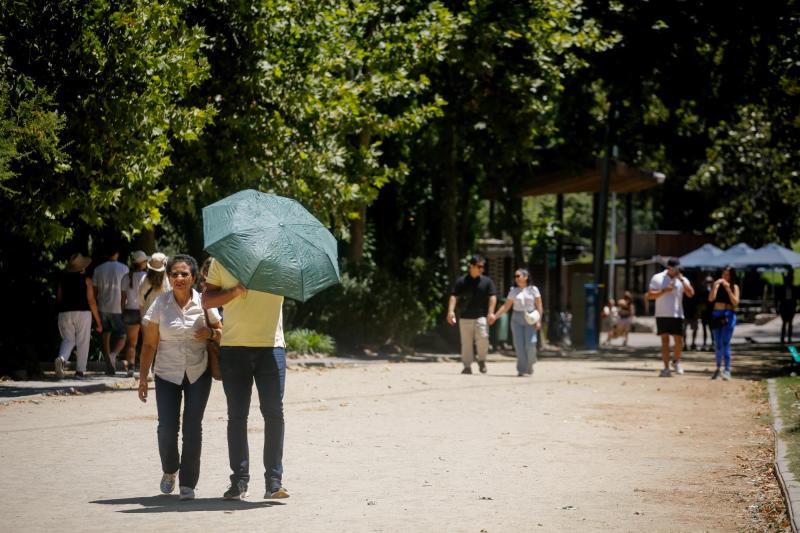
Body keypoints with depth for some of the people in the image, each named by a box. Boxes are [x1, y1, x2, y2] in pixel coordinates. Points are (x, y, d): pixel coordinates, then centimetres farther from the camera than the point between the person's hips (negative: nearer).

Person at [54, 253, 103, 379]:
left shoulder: (62, 279, 6)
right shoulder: (86, 280, -3)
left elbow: (58, 299, 9)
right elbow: (91, 301, -7)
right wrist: (98, 321, -2)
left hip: (65, 313, 3)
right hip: (82, 312, -3)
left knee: (68, 340, 10)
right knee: (82, 342, 6)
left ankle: (61, 358, -19)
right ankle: (80, 371, 4)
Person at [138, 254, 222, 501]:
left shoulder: (203, 303, -1)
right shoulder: (160, 304, -2)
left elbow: (221, 331, 10)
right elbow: (149, 344, 2)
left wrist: (210, 333, -13)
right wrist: (143, 377, -2)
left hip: (198, 373, 0)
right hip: (167, 374, 0)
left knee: (193, 427, -4)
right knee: (167, 427, -8)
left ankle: (188, 483, 7)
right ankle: (169, 471, 21)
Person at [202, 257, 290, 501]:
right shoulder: (222, 261, 8)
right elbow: (207, 300, 5)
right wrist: (235, 291, -11)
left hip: (271, 346, -1)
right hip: (234, 346, 1)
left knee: (274, 412, -6)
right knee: (236, 416, 4)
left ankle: (274, 481, 0)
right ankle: (239, 481, 12)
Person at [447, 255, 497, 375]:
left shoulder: (487, 281, 8)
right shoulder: (461, 281, 5)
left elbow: (492, 297, 4)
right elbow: (454, 296, 0)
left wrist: (490, 312, -8)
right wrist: (451, 311, -13)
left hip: (481, 316, -1)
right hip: (465, 317, 1)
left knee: (483, 337, -18)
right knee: (466, 343, 2)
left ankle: (482, 360, 5)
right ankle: (467, 366, 9)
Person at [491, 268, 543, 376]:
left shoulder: (533, 289, 3)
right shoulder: (513, 291, 10)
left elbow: (539, 306, 0)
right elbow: (506, 306, 10)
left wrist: (539, 321, -10)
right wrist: (495, 316, -1)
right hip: (517, 319, 2)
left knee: (530, 344, -12)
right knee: (519, 345, -6)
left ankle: (530, 366, 11)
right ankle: (522, 369, -2)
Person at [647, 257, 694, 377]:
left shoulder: (682, 280, 7)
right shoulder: (657, 278, 1)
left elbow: (691, 293, -8)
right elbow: (650, 295, -5)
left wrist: (682, 280, -16)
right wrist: (664, 291, -17)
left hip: (677, 315, 2)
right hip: (662, 315, -2)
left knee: (679, 341, -1)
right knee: (665, 340, -3)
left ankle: (676, 362, 25)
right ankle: (666, 368, 1)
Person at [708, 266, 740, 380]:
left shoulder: (734, 287, 2)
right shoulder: (717, 285, 9)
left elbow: (735, 302, -9)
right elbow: (711, 298, -4)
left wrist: (728, 289, -14)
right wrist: (715, 286, -12)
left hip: (728, 315, -3)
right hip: (716, 315, 3)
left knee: (725, 343, -15)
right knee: (717, 344, 9)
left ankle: (727, 370, -16)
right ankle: (718, 368, 24)